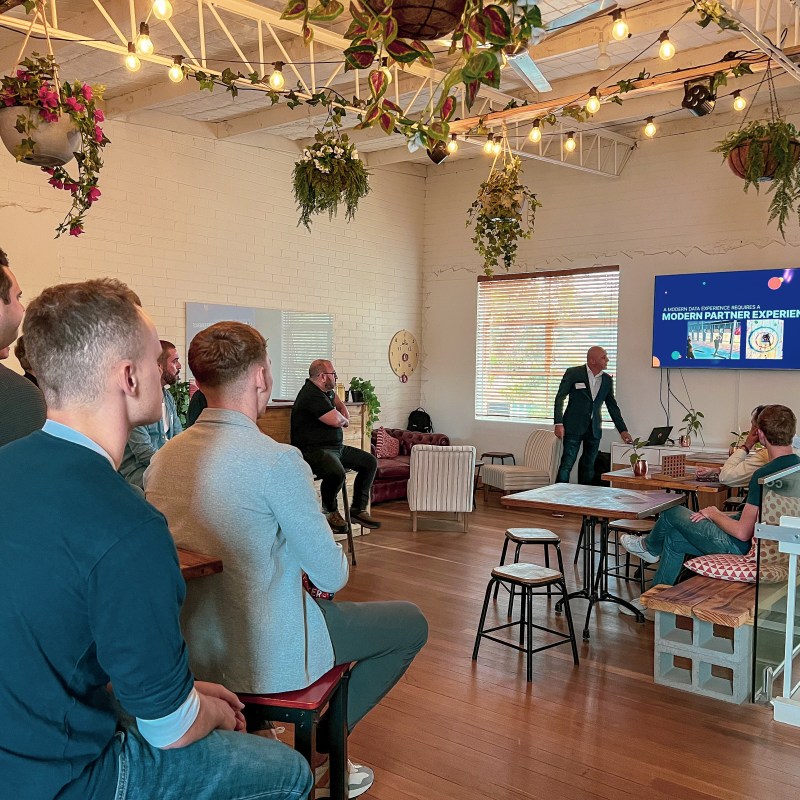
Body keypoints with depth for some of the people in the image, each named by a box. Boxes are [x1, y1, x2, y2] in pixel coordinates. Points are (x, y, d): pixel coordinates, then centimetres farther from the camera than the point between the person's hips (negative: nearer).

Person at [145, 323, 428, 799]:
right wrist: (334, 569, 7)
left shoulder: (163, 458, -3)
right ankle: (324, 739, 19)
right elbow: (332, 575, -17)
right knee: (411, 623, 12)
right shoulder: (278, 461, -25)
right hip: (267, 657, -7)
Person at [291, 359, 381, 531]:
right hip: (314, 450, -11)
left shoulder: (325, 391, 14)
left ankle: (358, 509, 9)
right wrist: (344, 420, 0)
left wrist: (345, 416, 11)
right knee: (337, 472, -38)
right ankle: (331, 511, -8)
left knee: (370, 462, 6)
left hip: (336, 447, 11)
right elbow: (336, 420, -25)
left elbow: (339, 403, 34)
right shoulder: (312, 395, -19)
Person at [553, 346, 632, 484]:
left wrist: (622, 430, 13)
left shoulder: (607, 380, 9)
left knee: (588, 467, 6)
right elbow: (560, 398, -4)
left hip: (594, 429, 5)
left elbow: (612, 406, 16)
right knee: (567, 464, -8)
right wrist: (558, 424, -11)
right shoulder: (573, 373, -5)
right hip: (574, 426, -4)